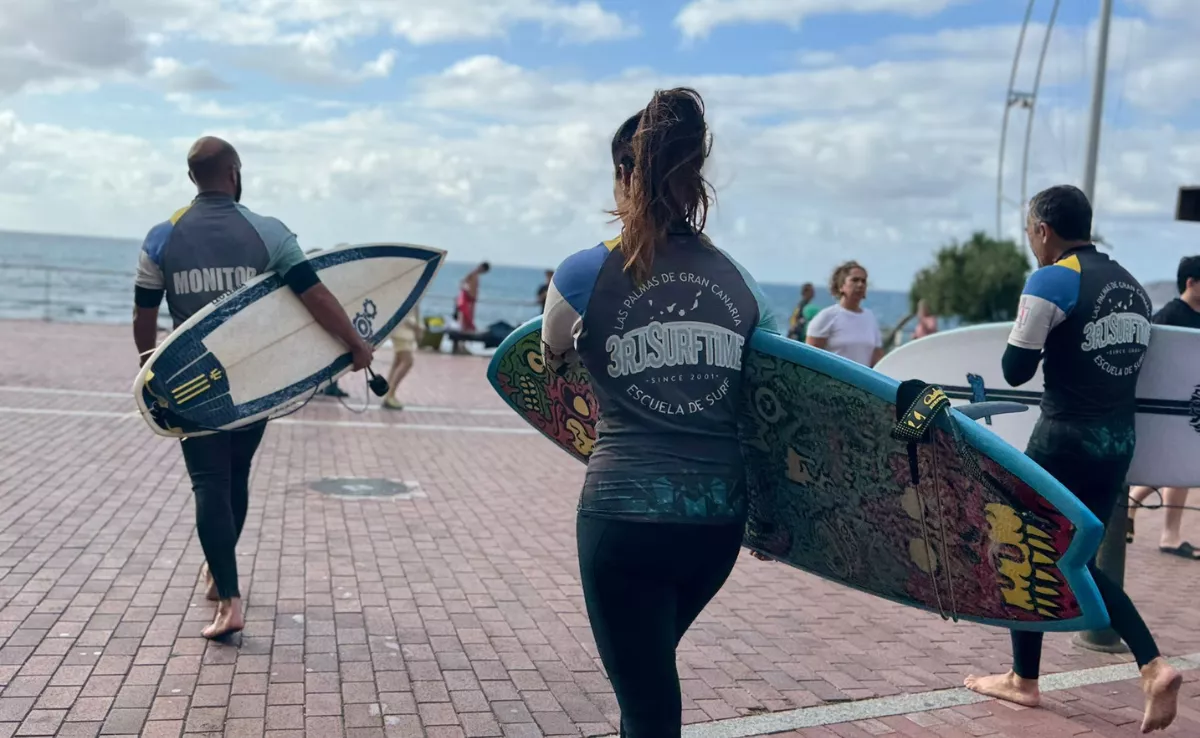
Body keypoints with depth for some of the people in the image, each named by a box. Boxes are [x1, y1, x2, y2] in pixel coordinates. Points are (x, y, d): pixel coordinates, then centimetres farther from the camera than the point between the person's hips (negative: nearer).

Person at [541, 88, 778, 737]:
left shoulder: (585, 274, -8)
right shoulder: (740, 284, 3)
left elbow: (551, 360, 12)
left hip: (624, 517, -4)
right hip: (718, 518, 5)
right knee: (649, 670, 29)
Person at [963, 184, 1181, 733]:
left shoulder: (1050, 281, -12)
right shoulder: (1133, 286, 11)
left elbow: (1015, 370, -11)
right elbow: (1133, 367, 16)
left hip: (1065, 440, -7)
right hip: (1120, 441, 7)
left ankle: (1023, 680, 20)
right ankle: (1153, 665, 2)